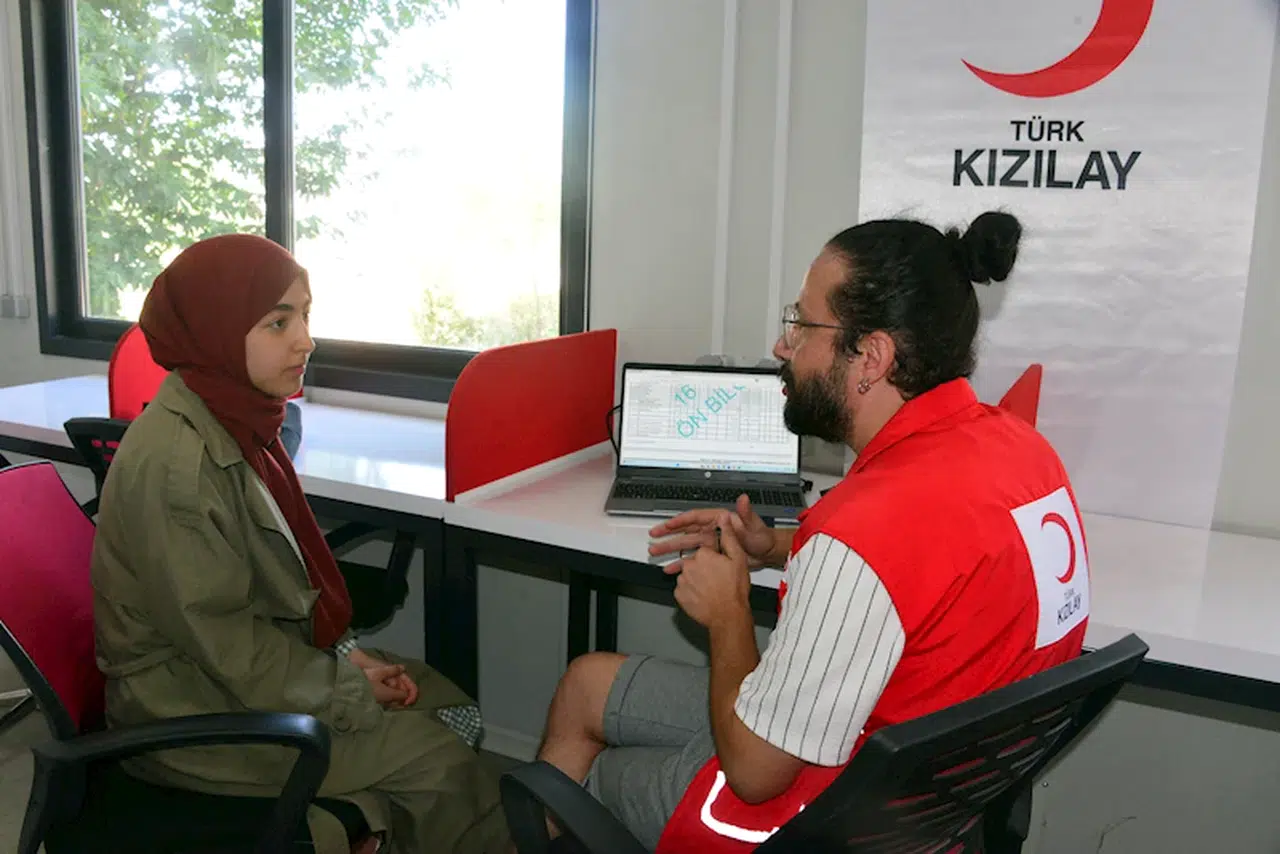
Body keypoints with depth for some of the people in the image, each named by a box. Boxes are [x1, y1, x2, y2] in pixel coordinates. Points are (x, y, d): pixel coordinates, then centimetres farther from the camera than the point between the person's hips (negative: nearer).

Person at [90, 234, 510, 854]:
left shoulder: (237, 420, 3)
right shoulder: (175, 459, -25)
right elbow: (221, 638, -23)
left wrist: (347, 656, 2)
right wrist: (351, 694, -14)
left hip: (262, 654, 9)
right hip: (192, 705, -9)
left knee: (454, 711, 1)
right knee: (438, 759, -13)